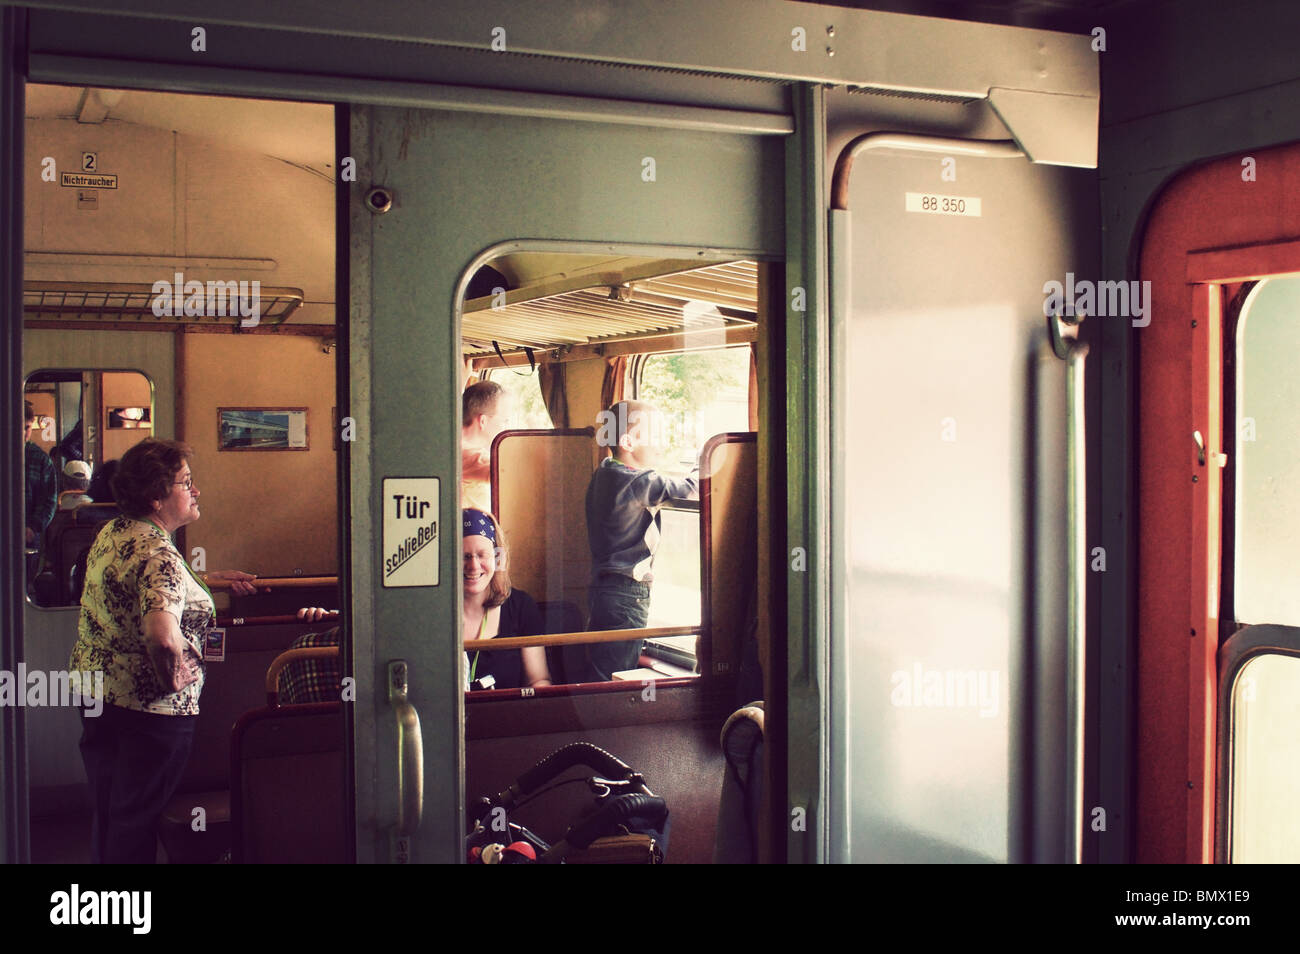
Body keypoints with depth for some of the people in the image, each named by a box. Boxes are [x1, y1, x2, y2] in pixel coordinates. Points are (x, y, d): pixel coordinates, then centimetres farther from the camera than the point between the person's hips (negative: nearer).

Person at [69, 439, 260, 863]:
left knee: (106, 814, 20)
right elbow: (162, 633, -41)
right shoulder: (160, 554, -24)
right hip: (148, 706, -9)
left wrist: (206, 579, 23)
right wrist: (176, 675, -22)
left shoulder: (111, 533, 6)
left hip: (94, 689, 9)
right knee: (136, 821, 6)